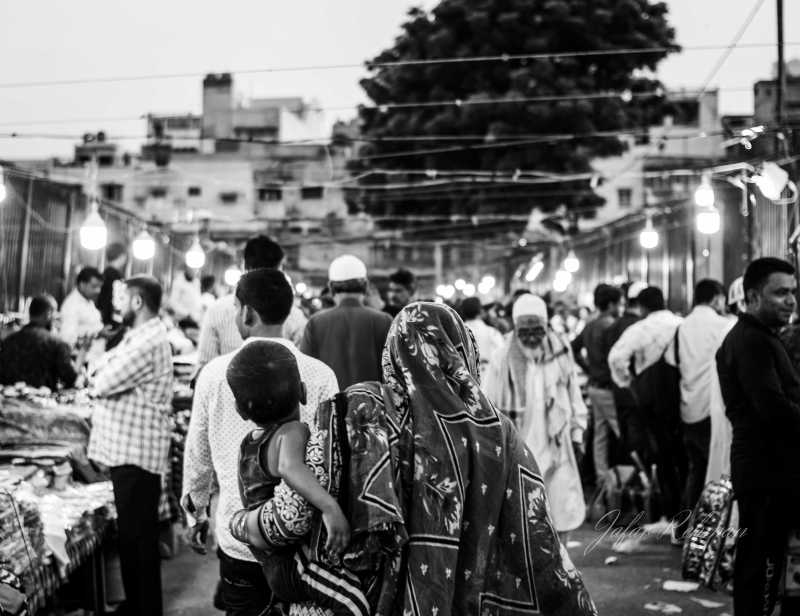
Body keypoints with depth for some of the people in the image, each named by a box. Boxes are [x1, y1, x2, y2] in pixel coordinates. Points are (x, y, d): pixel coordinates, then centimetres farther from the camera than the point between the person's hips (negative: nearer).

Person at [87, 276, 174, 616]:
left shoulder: (147, 342, -20)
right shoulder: (141, 336, 16)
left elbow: (103, 384, -21)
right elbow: (102, 366, 16)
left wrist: (95, 380, 0)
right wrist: (100, 377, -4)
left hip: (136, 452, -10)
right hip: (127, 448, 10)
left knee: (137, 535, -3)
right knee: (131, 532, 18)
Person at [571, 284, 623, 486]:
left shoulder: (590, 326, 9)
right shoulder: (610, 326, -17)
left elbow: (574, 348, 19)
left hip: (594, 387, 9)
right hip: (608, 388, -9)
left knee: (600, 434, 13)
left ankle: (601, 477, 18)